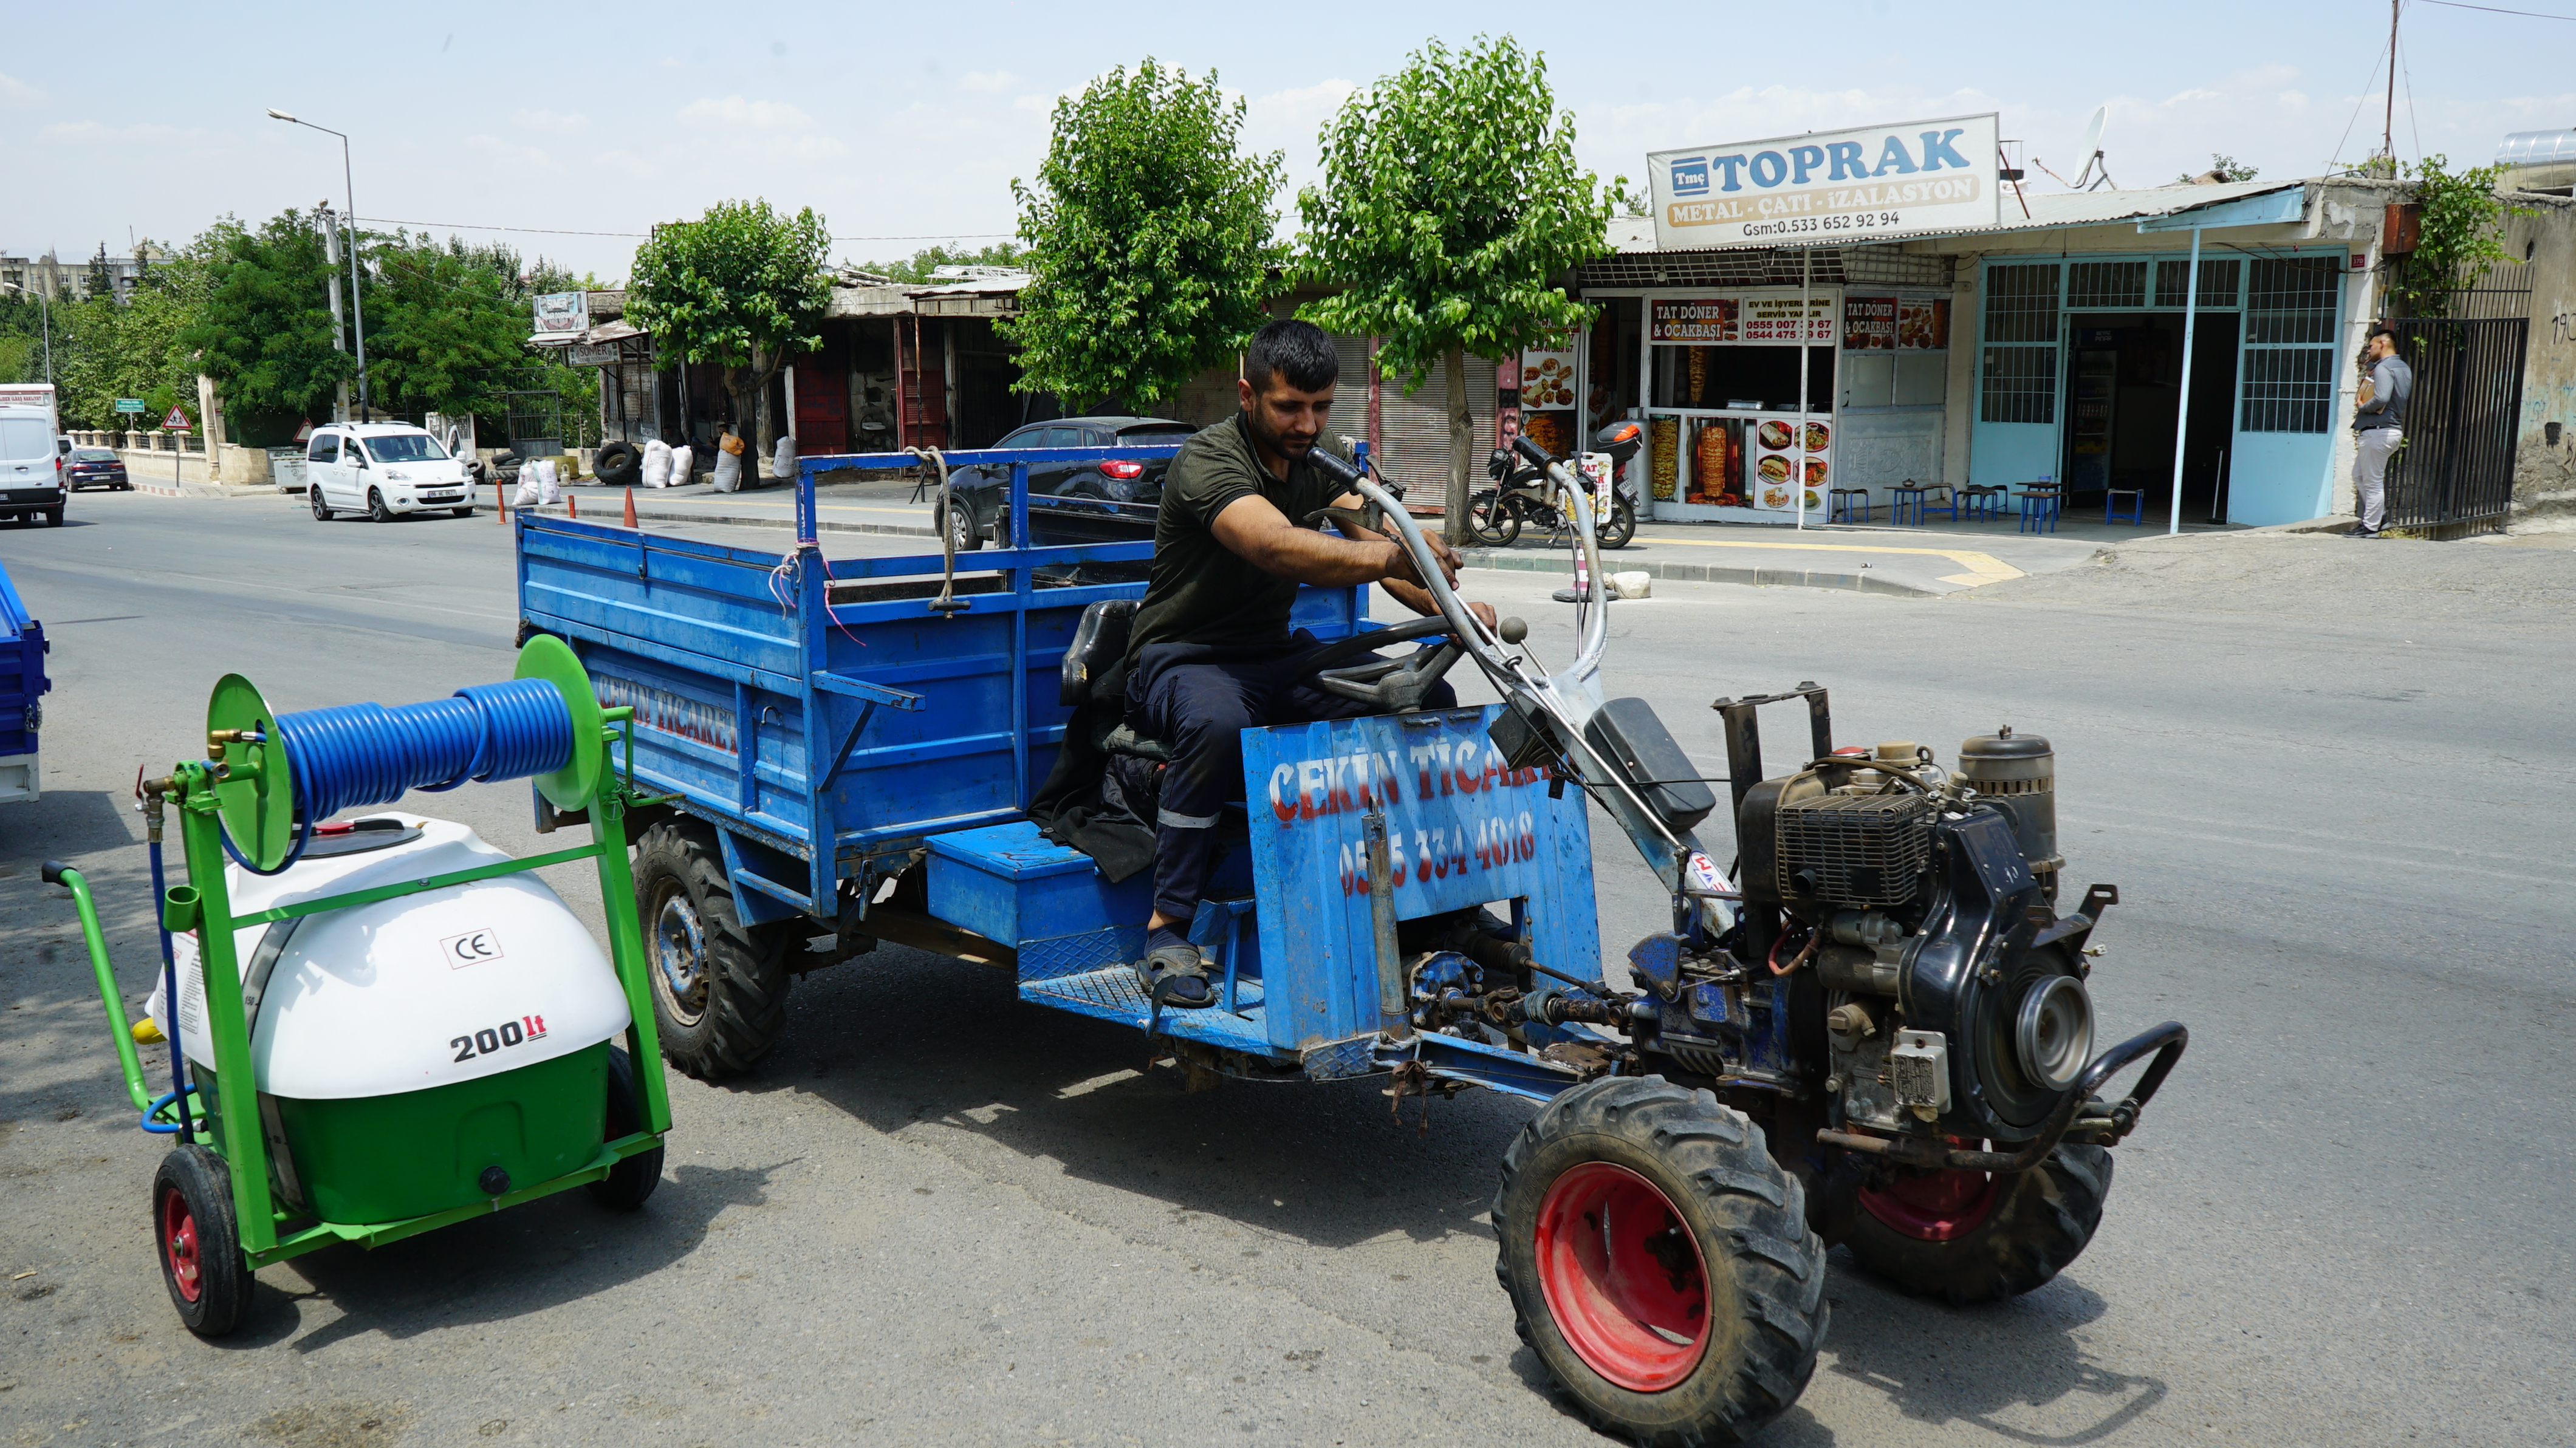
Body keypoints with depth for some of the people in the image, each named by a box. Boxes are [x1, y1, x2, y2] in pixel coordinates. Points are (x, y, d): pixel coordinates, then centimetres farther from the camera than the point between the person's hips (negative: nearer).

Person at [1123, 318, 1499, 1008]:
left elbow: (1374, 537, -8)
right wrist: (1388, 557, -56)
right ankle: (1165, 934, -29)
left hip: (1276, 654, 7)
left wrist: (1449, 607, -28)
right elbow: (1279, 547, -40)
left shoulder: (1318, 459, 4)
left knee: (1429, 699, -11)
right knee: (1217, 724, -41)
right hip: (1184, 658, -7)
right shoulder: (1208, 461, -20)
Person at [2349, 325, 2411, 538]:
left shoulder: (2383, 368, -15)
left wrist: (2362, 406, -8)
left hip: (2377, 431, -10)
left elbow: (2381, 398, -29)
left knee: (2373, 481, -5)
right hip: (2395, 430, 10)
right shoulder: (2404, 367, 16)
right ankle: (2378, 515, 18)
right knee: (2359, 475, 18)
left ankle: (2370, 527, -1)